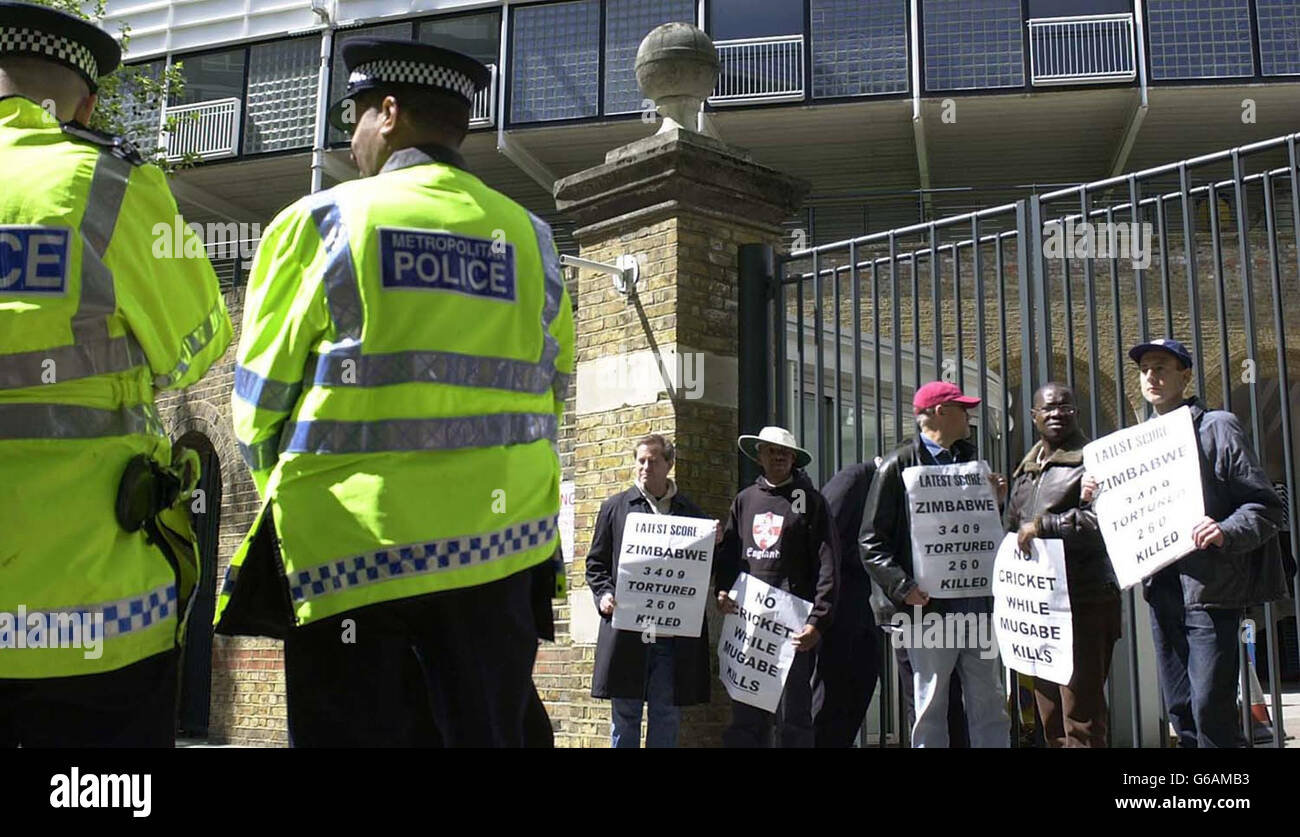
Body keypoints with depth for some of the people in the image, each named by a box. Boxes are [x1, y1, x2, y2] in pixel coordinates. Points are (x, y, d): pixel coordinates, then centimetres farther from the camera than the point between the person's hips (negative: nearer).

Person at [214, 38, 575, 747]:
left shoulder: (318, 221, -2)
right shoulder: (528, 237, 8)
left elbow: (259, 402, 1)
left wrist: (296, 502, 16)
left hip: (351, 547, -3)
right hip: (495, 543, 3)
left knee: (349, 731, 7)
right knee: (488, 733, 12)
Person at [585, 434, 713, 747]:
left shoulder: (691, 512, 11)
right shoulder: (615, 507, 10)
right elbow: (596, 562, 10)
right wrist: (604, 595, -7)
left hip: (674, 635, 1)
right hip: (626, 630, 0)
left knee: (667, 718, 6)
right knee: (624, 717, 6)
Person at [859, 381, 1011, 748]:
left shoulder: (968, 460, 18)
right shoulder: (899, 465, -2)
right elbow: (871, 541, -6)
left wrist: (994, 502, 6)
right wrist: (904, 588, -16)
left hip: (976, 603, 6)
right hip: (929, 605, -6)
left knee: (990, 706, 7)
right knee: (930, 708, 2)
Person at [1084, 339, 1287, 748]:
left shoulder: (1217, 426, -2)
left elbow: (1266, 506, -6)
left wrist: (1226, 532, -24)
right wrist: (1098, 498, 3)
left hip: (1209, 587, -6)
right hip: (1161, 588, 6)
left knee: (1211, 710, -9)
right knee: (1180, 711, 10)